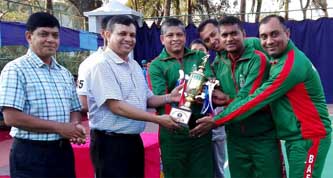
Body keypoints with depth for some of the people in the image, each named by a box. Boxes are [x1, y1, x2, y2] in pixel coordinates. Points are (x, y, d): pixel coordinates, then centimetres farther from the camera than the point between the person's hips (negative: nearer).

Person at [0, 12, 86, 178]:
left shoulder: (65, 73, 11)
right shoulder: (16, 69, -9)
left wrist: (75, 125, -8)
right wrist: (59, 127, -18)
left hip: (64, 151, 6)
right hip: (31, 154, -6)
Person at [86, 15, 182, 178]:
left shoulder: (135, 65, 12)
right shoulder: (102, 65, -14)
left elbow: (147, 99, 16)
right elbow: (116, 106, -22)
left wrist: (169, 98, -4)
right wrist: (158, 119, -21)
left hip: (134, 140, 8)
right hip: (110, 143, -8)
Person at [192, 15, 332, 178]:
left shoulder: (292, 64, -22)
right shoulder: (278, 59, 9)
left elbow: (256, 100, -23)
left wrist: (216, 120, -19)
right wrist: (230, 99, -3)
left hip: (309, 138, -9)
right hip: (296, 137, 9)